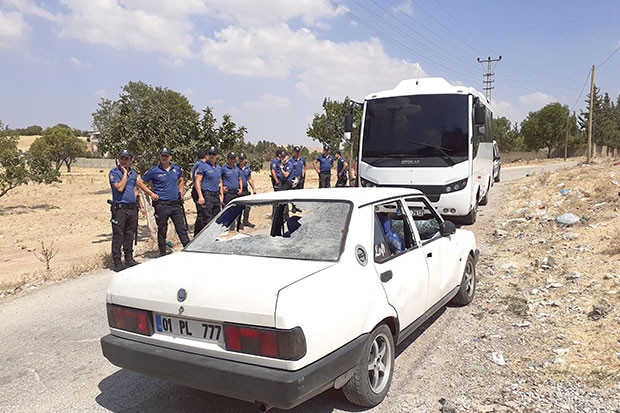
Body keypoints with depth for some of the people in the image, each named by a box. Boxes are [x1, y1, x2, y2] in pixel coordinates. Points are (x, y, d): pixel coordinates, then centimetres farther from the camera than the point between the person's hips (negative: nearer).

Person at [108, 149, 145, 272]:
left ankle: (129, 259, 22)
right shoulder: (114, 172, -5)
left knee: (130, 235, 12)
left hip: (132, 208, 6)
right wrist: (125, 173, -13)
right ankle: (117, 263, 1)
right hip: (119, 208, -6)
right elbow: (120, 188, -19)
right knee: (118, 236, -3)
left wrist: (141, 206, 20)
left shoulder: (133, 173, 14)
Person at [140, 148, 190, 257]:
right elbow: (141, 183, 3)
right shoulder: (154, 171, -3)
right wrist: (151, 193, -6)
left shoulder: (176, 169, 9)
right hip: (161, 205, -3)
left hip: (176, 204, 3)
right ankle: (162, 254, 18)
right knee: (162, 231, 7)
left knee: (182, 229, 5)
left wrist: (181, 192, 12)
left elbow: (181, 181, 27)